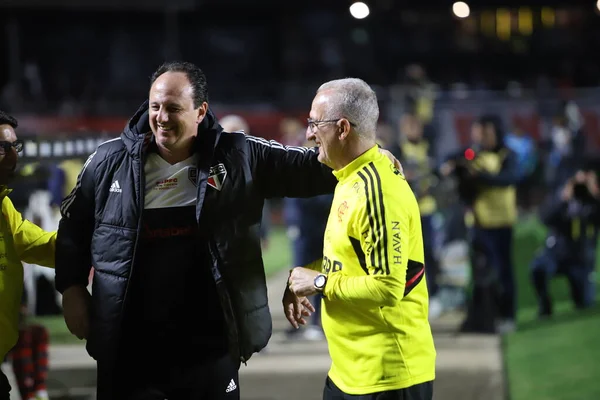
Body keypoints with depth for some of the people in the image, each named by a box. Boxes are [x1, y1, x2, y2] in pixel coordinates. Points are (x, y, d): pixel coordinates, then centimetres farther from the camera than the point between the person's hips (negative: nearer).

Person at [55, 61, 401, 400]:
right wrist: (72, 290, 5)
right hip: (127, 349, 0)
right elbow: (73, 228, 13)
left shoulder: (238, 157, 0)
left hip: (209, 348, 0)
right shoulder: (110, 162, 1)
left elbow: (309, 167, 2)